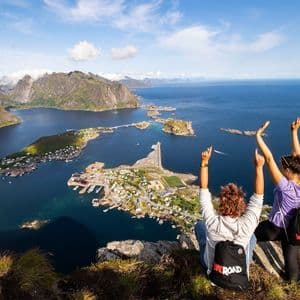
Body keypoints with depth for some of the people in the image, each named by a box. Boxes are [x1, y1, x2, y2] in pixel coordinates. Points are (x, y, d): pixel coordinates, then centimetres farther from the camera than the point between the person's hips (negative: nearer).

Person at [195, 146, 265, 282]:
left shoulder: (212, 221, -35)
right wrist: (259, 167, -30)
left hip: (212, 267, 0)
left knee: (199, 225, 18)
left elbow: (204, 190, -27)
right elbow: (258, 197, -26)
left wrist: (204, 162, -29)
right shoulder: (246, 225, -35)